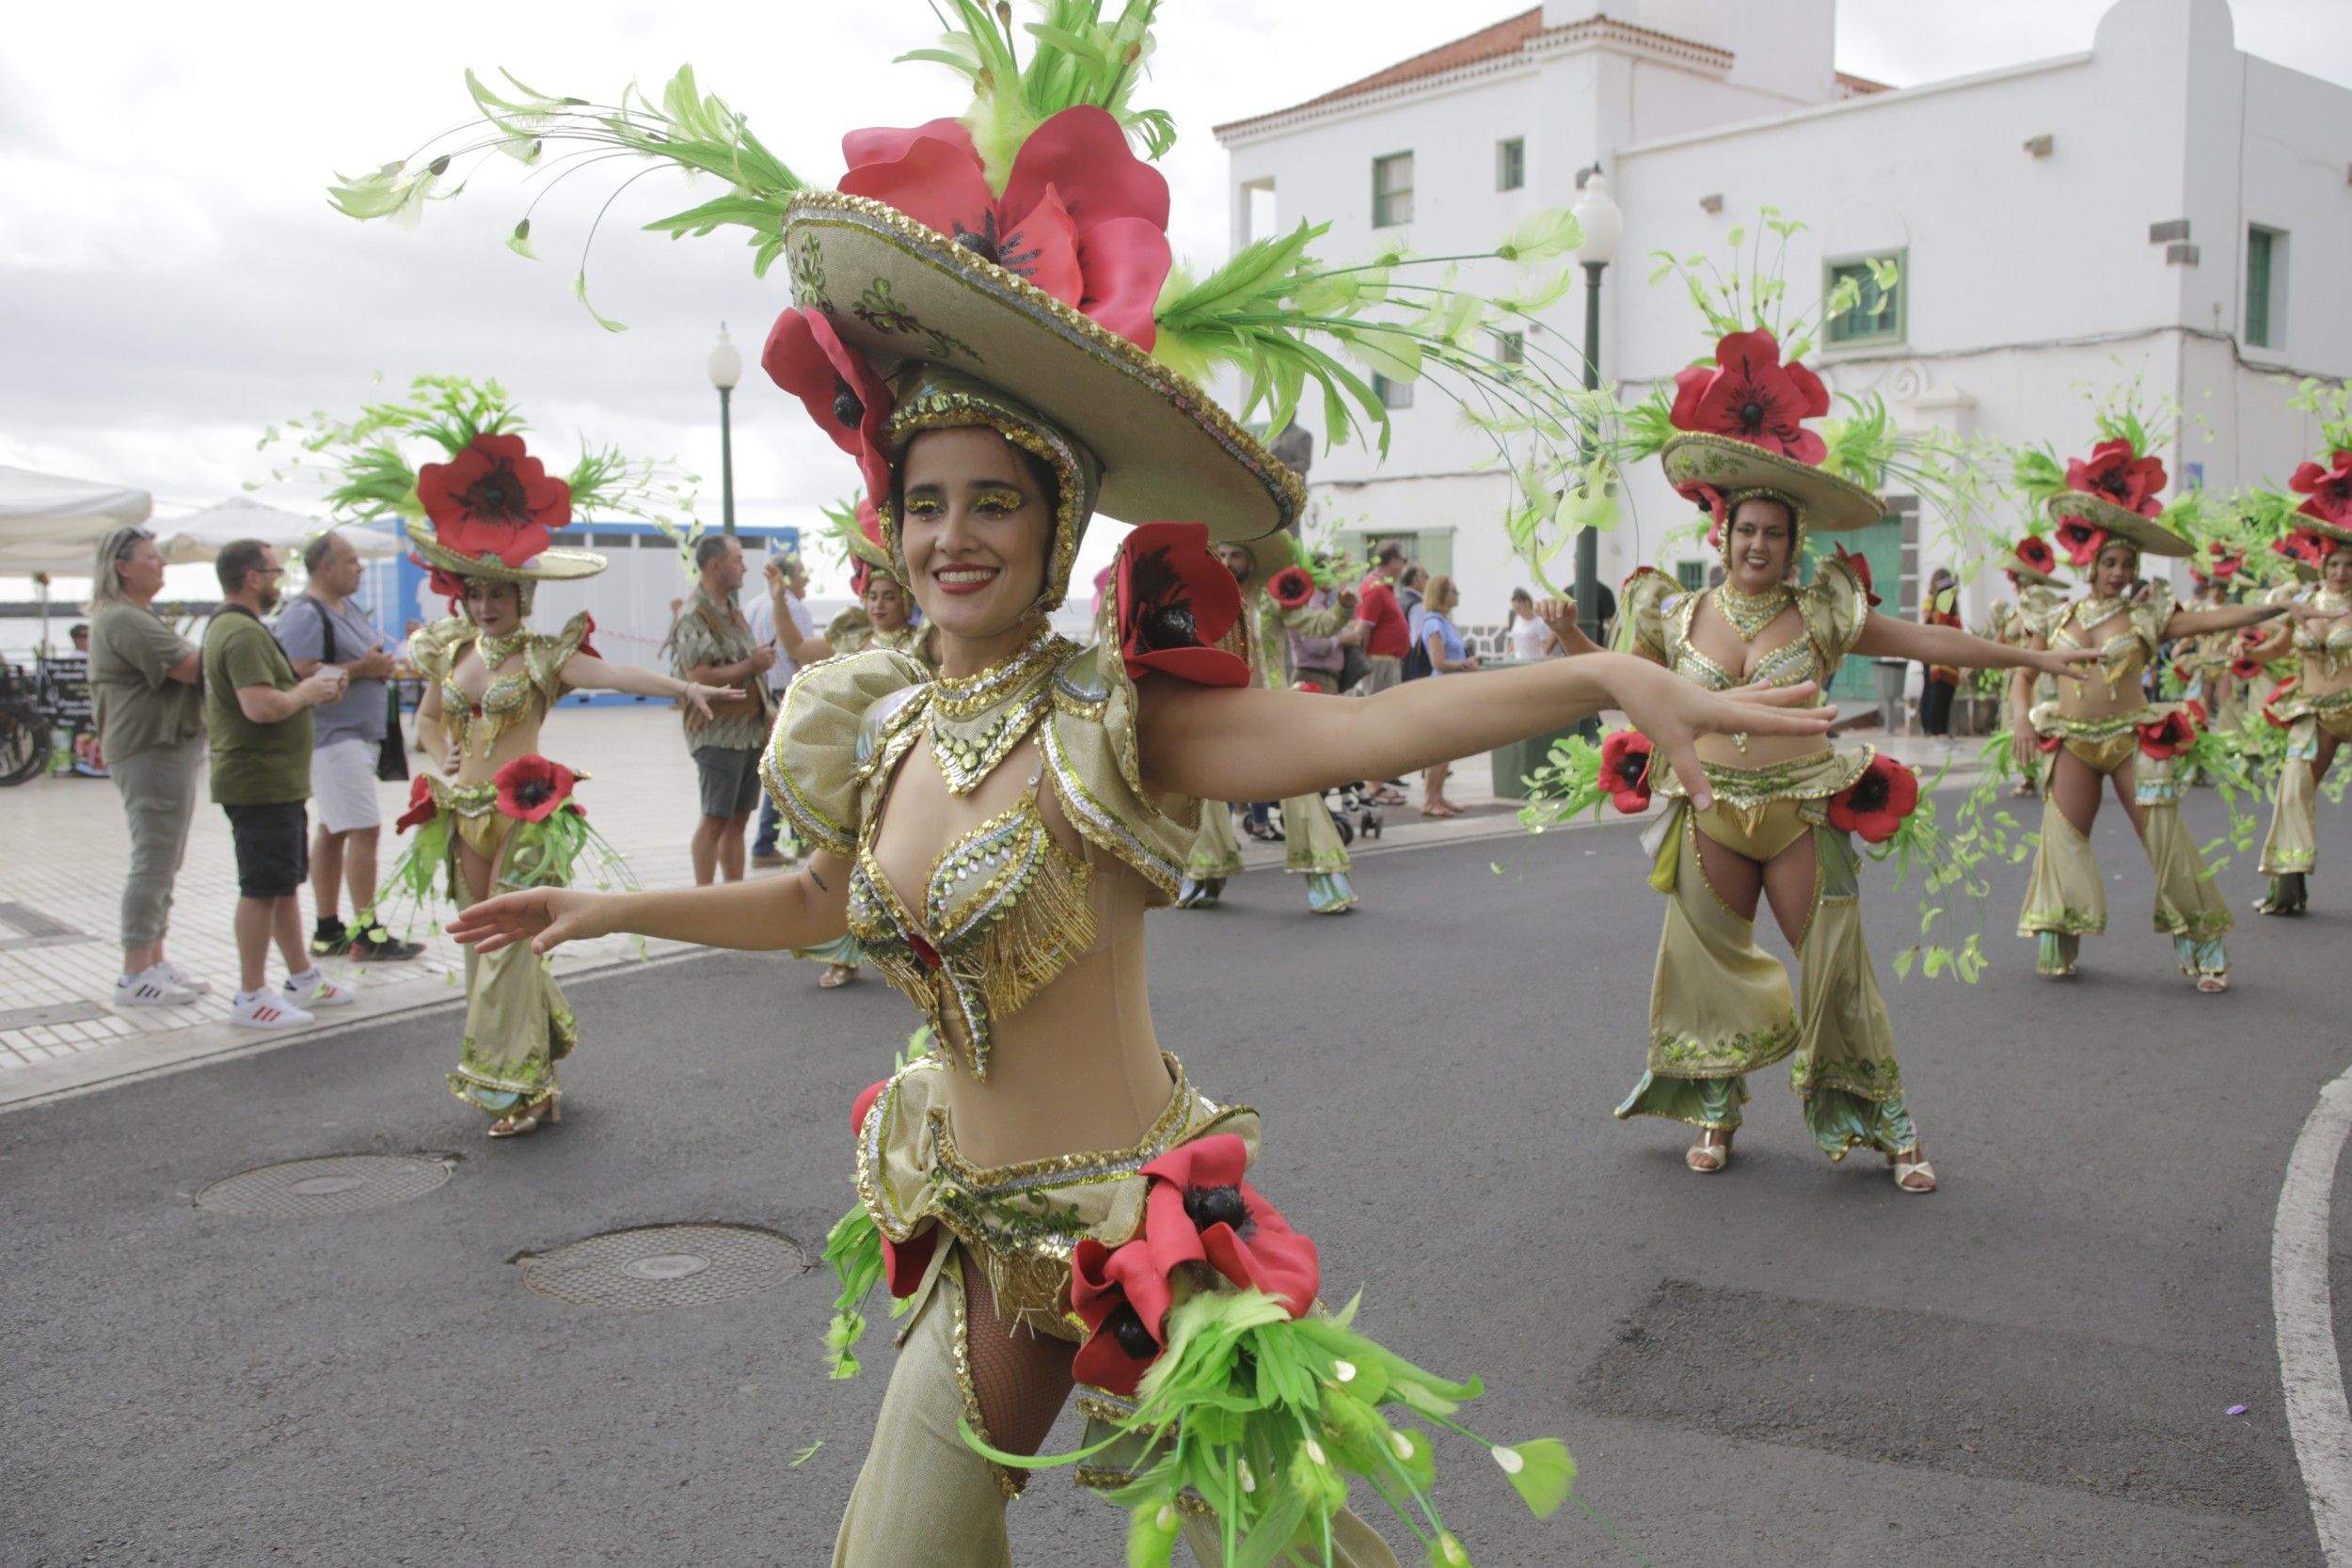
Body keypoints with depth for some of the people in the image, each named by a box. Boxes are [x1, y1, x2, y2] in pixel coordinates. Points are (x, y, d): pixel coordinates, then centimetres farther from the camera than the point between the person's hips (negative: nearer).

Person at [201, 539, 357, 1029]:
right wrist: (305, 693, -13)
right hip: (262, 782, -11)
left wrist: (309, 687, 9)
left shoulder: (228, 626, 17)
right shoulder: (243, 634, -19)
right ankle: (251, 998, 2)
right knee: (263, 888, -5)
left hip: (276, 781, 11)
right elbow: (262, 706, -30)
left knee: (285, 882, 18)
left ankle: (303, 979, 29)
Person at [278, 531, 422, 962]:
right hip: (333, 736, -10)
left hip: (360, 733, 10)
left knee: (332, 831, 12)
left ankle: (328, 930, 17)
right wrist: (361, 669, -17)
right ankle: (368, 935, -9)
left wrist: (381, 665, 7)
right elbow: (301, 675, -23)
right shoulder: (304, 615, -14)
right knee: (365, 829, -12)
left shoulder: (348, 608, 17)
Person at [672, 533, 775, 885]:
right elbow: (699, 677, -22)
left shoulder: (731, 609, 16)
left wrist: (763, 658, 10)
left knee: (739, 819, 12)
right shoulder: (695, 615, -13)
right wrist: (751, 665, -15)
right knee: (715, 818, -5)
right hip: (718, 732, -9)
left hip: (750, 728, 9)